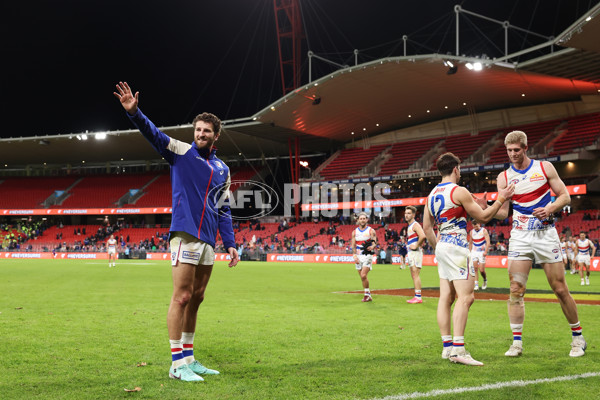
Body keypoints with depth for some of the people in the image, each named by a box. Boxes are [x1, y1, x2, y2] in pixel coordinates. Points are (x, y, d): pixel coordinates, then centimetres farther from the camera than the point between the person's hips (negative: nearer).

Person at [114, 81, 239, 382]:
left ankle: (188, 358, 20)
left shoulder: (222, 170, 17)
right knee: (182, 297, -8)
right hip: (185, 235, -6)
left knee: (196, 298, 11)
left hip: (208, 240, 6)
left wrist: (230, 243, 12)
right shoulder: (181, 152, 3)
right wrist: (134, 112, -29)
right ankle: (177, 363, -3)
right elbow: (154, 135, -12)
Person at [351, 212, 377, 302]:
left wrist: (372, 246, -33)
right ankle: (368, 296, 16)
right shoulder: (354, 232, 10)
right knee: (362, 277, 6)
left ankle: (367, 294, -6)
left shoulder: (371, 231, 0)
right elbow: (353, 245, 6)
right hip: (358, 256, 4)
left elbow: (374, 242, -9)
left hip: (367, 255, -4)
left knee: (363, 275, -18)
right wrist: (354, 256, -8)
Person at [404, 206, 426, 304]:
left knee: (415, 274, -13)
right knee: (413, 275, 10)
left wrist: (416, 246, -19)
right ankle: (417, 297, 14)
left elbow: (422, 236, -27)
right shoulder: (409, 226, 19)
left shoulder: (415, 225, -11)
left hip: (415, 252, -10)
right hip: (410, 253, 10)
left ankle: (418, 297, -15)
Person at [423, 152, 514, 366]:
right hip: (457, 247, -9)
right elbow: (483, 217, -5)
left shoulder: (432, 194, 13)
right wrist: (501, 199, 3)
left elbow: (427, 227, 17)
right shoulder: (459, 191, -10)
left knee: (446, 297, 8)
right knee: (465, 297, -11)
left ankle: (447, 346, 10)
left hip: (442, 246, 9)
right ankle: (458, 349, -18)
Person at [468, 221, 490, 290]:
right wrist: (470, 252, 11)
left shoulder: (484, 231, -6)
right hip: (474, 251, 3)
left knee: (481, 270, -7)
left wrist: (485, 251, -23)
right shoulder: (471, 232, 7)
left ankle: (485, 280, 21)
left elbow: (488, 242, -11)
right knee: (475, 268, -7)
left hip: (482, 252, -3)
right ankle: (476, 284, -3)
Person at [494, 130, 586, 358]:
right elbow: (503, 213, 3)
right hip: (520, 236, 1)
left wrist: (550, 209, -15)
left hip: (546, 234, -1)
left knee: (560, 289, 1)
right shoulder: (504, 177, 5)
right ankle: (517, 342, -3)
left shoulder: (544, 168, 2)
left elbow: (565, 196, 4)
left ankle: (578, 338, 16)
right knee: (516, 289, -9)